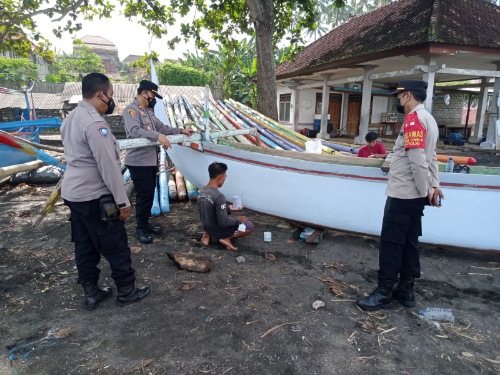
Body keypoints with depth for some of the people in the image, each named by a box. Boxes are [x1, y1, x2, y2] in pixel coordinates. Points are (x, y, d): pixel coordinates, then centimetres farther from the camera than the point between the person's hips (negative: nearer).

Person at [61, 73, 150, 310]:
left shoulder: (71, 118, 10)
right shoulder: (94, 123, -21)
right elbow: (108, 166, -23)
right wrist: (122, 201, -18)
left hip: (73, 193, 10)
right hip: (94, 197, -10)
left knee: (84, 245, 16)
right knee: (116, 246, 5)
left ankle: (91, 293, 28)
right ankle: (127, 291, 19)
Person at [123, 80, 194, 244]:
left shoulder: (148, 110, 16)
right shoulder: (131, 110, -14)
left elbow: (161, 127, 18)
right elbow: (135, 131, -30)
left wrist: (180, 130, 11)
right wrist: (158, 136, -39)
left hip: (151, 160, 9)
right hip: (138, 162, -9)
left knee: (150, 194, 16)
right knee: (143, 195, -3)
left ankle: (145, 223, 29)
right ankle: (140, 228, 11)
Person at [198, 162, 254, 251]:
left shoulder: (202, 191, -2)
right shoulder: (219, 196, -29)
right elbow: (223, 223, -26)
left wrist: (228, 208, 13)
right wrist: (238, 219, -9)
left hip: (207, 228, 8)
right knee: (250, 226, 5)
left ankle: (209, 235, 13)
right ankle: (226, 238, -5)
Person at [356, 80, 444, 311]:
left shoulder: (414, 119, -16)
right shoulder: (427, 119, 17)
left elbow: (418, 160, -22)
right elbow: (430, 157, 16)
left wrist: (426, 190, -13)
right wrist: (434, 186, 13)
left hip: (402, 195, -10)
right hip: (414, 195, 10)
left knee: (390, 243, -2)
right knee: (409, 242, 13)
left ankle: (384, 293, 8)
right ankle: (405, 291, 23)